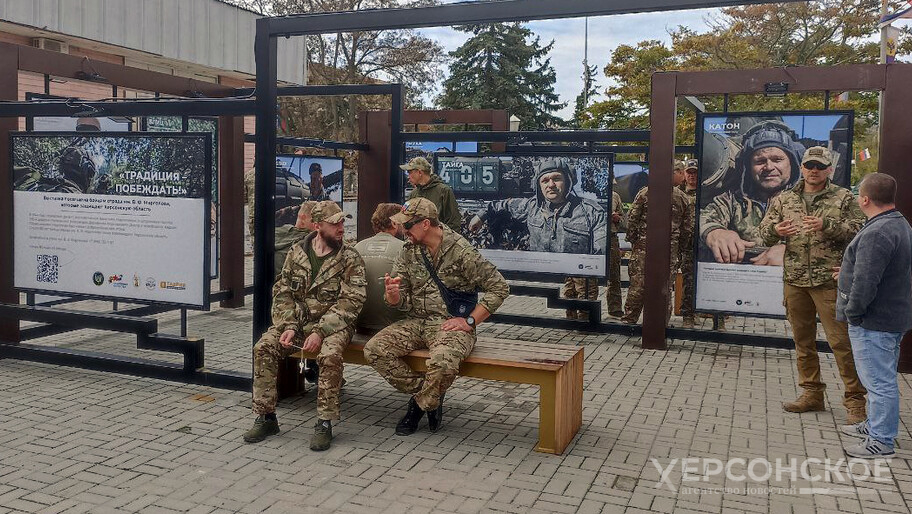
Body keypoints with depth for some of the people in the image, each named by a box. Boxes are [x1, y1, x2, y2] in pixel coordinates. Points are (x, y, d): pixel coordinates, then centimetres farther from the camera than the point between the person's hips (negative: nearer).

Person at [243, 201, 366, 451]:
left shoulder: (350, 259, -4)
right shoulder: (296, 253, 7)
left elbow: (350, 302, -12)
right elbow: (282, 292, 6)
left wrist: (320, 332, -22)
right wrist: (288, 326, -11)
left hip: (332, 324, -3)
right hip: (296, 321, 4)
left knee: (330, 354, -34)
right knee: (263, 348, -19)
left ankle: (324, 423, -22)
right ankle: (265, 417, -6)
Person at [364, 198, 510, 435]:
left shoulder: (461, 251, -11)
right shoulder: (408, 251, 6)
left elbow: (499, 288, -9)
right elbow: (401, 302, 6)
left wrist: (469, 321, -12)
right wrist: (392, 295, -19)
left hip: (451, 325, -5)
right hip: (416, 322, 6)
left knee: (443, 362, -36)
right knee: (375, 349, -16)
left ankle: (423, 403, -2)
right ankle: (420, 392, 3)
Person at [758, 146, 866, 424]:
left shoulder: (843, 198, 1)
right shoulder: (784, 199, 10)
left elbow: (859, 231, -8)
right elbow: (764, 233, 8)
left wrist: (827, 225, -23)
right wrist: (776, 230, -15)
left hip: (829, 281, -4)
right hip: (794, 281, 4)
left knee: (841, 341, -3)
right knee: (802, 339, 12)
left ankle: (855, 399, 8)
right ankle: (812, 393, 24)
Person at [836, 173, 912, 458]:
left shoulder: (877, 233, -25)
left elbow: (866, 282, -27)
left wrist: (852, 311, -15)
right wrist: (850, 271, 23)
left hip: (874, 321, -11)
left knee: (878, 380, -2)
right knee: (882, 378, 21)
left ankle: (881, 440, 6)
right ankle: (875, 425, 35)